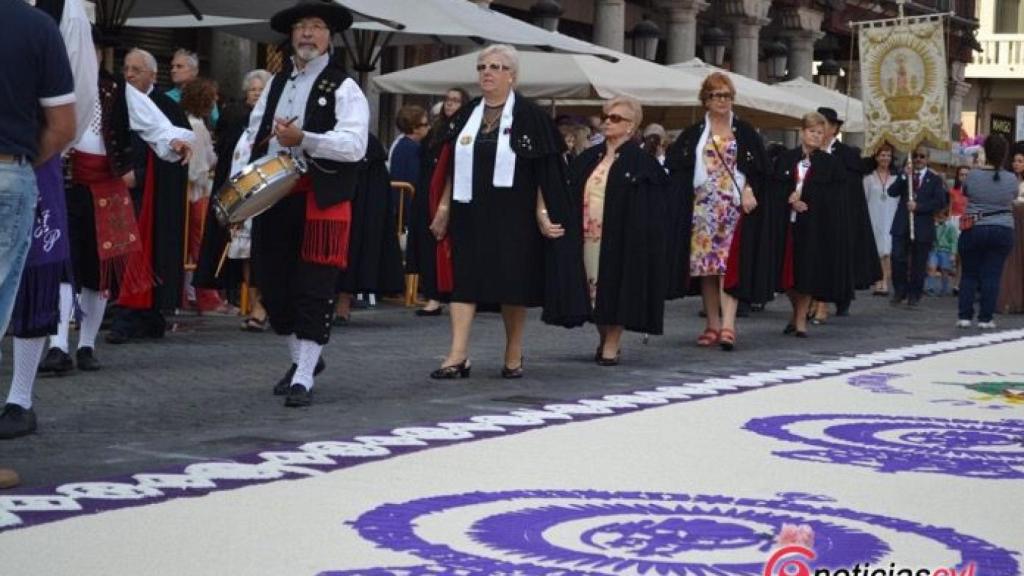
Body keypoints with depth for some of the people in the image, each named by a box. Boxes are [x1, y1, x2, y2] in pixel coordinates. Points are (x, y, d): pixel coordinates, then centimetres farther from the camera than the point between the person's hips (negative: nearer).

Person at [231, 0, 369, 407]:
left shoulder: (343, 88, -3)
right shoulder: (276, 84, 17)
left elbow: (355, 145, -15)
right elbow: (252, 136, 17)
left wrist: (303, 139, -26)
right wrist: (237, 181, 3)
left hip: (320, 201, -6)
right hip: (271, 197, 6)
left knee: (313, 290, -5)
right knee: (272, 285, 11)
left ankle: (303, 379, 1)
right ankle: (302, 358, 31)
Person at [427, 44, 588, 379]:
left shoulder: (528, 116, -5)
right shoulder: (467, 115, 10)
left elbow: (544, 169, -7)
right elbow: (453, 167, 14)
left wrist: (541, 212, -13)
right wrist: (444, 206, 10)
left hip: (512, 215, -4)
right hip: (470, 213, 4)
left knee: (513, 283, 2)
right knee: (464, 280, -3)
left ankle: (514, 355, 14)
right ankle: (458, 356, -6)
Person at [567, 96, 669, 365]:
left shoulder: (640, 160, -5)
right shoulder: (590, 158, 12)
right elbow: (573, 193, 17)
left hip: (619, 237, -5)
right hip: (588, 235, 6)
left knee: (615, 286, -3)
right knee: (593, 288, 7)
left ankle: (612, 345, 4)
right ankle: (603, 340, 20)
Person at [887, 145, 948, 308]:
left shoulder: (935, 179, 5)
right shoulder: (904, 175, 14)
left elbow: (940, 202, -5)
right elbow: (892, 192, 0)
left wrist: (918, 206, -14)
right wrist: (904, 177, -13)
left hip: (923, 227, -2)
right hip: (902, 226, 2)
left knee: (918, 264, 3)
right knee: (898, 259, -5)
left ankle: (914, 295, 12)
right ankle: (900, 291, 9)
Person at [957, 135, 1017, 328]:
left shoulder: (972, 176, -9)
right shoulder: (1011, 179, -7)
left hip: (974, 230, 0)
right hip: (1002, 231, 0)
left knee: (969, 274, 10)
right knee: (992, 276, 4)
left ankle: (965, 316, 8)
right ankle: (985, 318, 4)